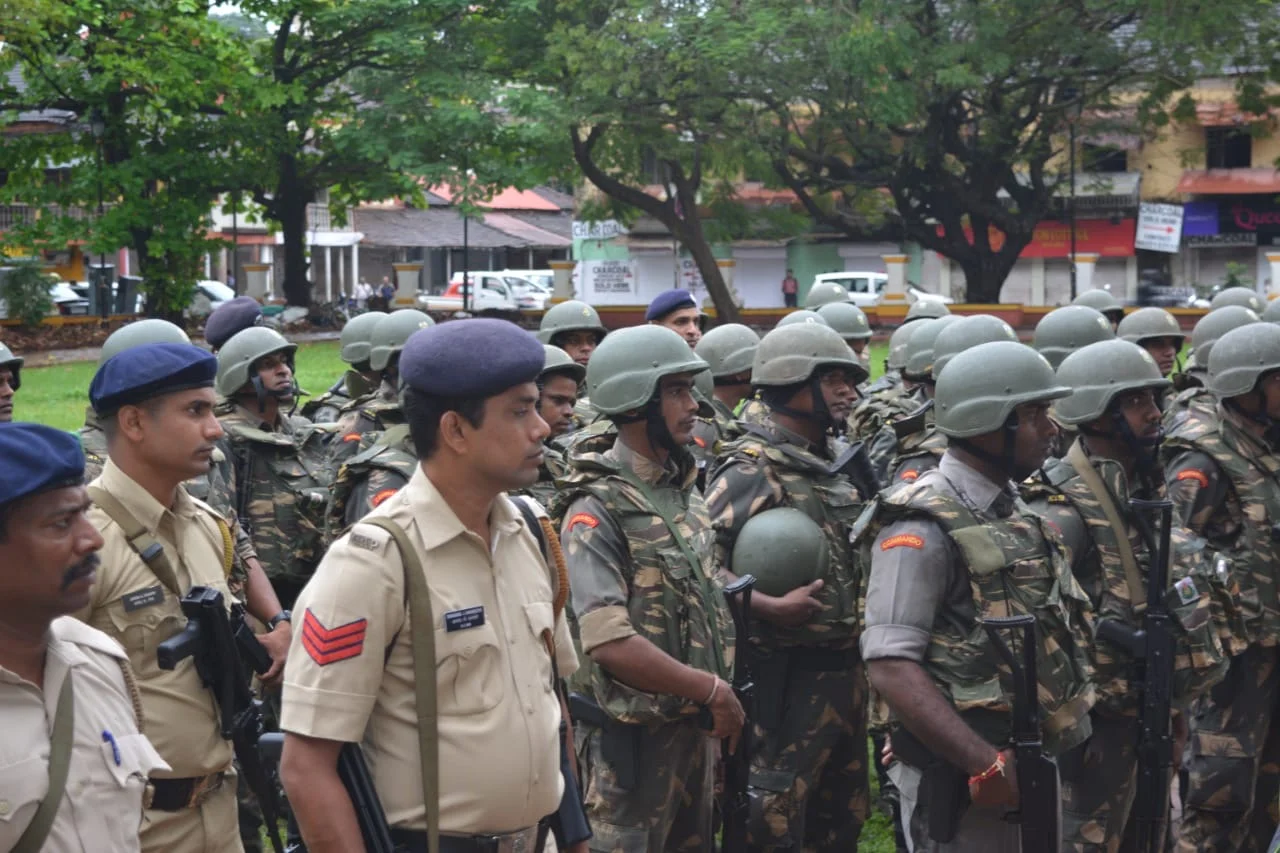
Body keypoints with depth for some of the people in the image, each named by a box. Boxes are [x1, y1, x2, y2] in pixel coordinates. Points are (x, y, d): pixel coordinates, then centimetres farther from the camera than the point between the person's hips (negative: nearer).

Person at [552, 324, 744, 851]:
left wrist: (716, 697, 8)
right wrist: (712, 689, -19)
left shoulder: (682, 488, 7)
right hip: (635, 735, -8)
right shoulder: (597, 509, -19)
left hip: (694, 724, 8)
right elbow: (609, 642, -28)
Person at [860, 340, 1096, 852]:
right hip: (966, 784, -8)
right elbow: (892, 670, -22)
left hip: (1034, 767, 8)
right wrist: (991, 766, -26)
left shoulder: (1015, 511, 11)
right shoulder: (922, 529, -16)